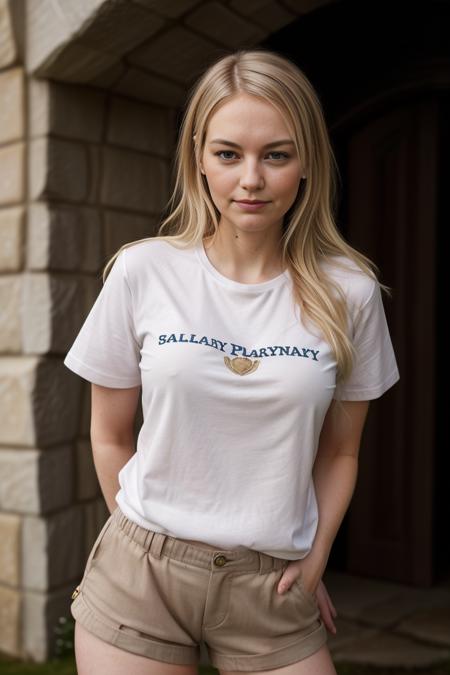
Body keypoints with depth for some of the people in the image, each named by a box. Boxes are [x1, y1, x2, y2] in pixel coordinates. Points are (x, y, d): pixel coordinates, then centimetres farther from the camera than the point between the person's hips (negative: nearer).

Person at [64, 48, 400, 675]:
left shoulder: (348, 293, -6)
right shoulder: (142, 272, -7)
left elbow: (339, 451, 5)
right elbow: (110, 436, 2)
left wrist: (313, 558, 0)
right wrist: (148, 541, 4)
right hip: (140, 573, 0)